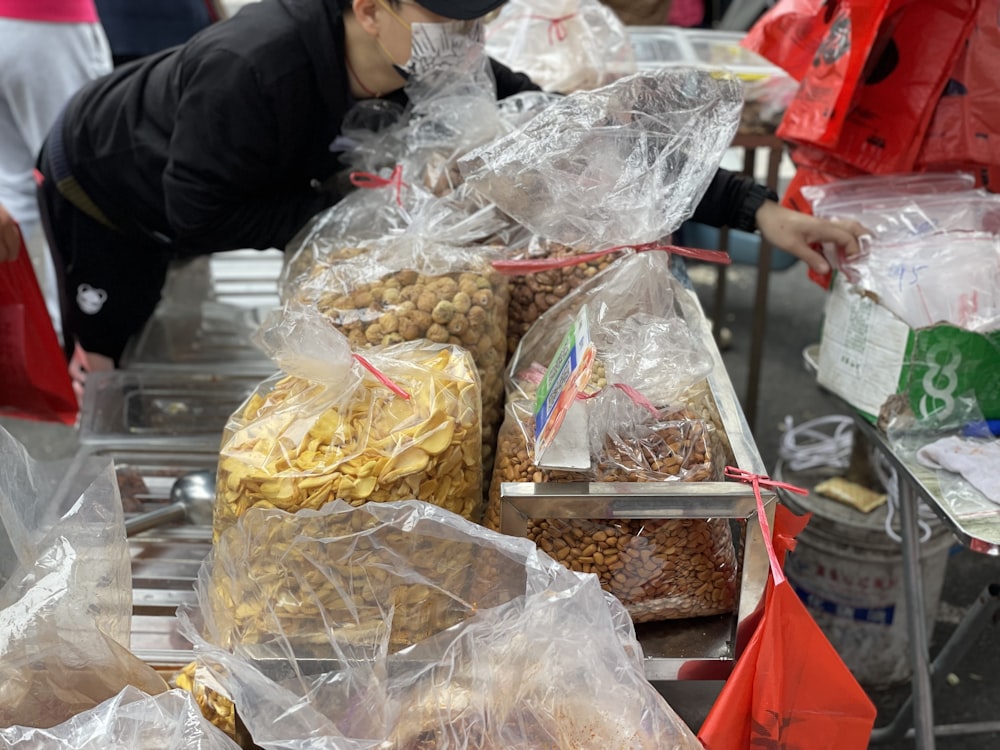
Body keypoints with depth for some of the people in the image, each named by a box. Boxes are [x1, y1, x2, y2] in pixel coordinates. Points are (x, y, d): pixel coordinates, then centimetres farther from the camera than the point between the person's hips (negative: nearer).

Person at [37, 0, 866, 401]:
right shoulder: (254, 70, -44)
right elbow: (197, 211, -30)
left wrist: (754, 206, -33)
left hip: (199, 195, 5)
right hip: (106, 192, -4)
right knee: (110, 374, 9)